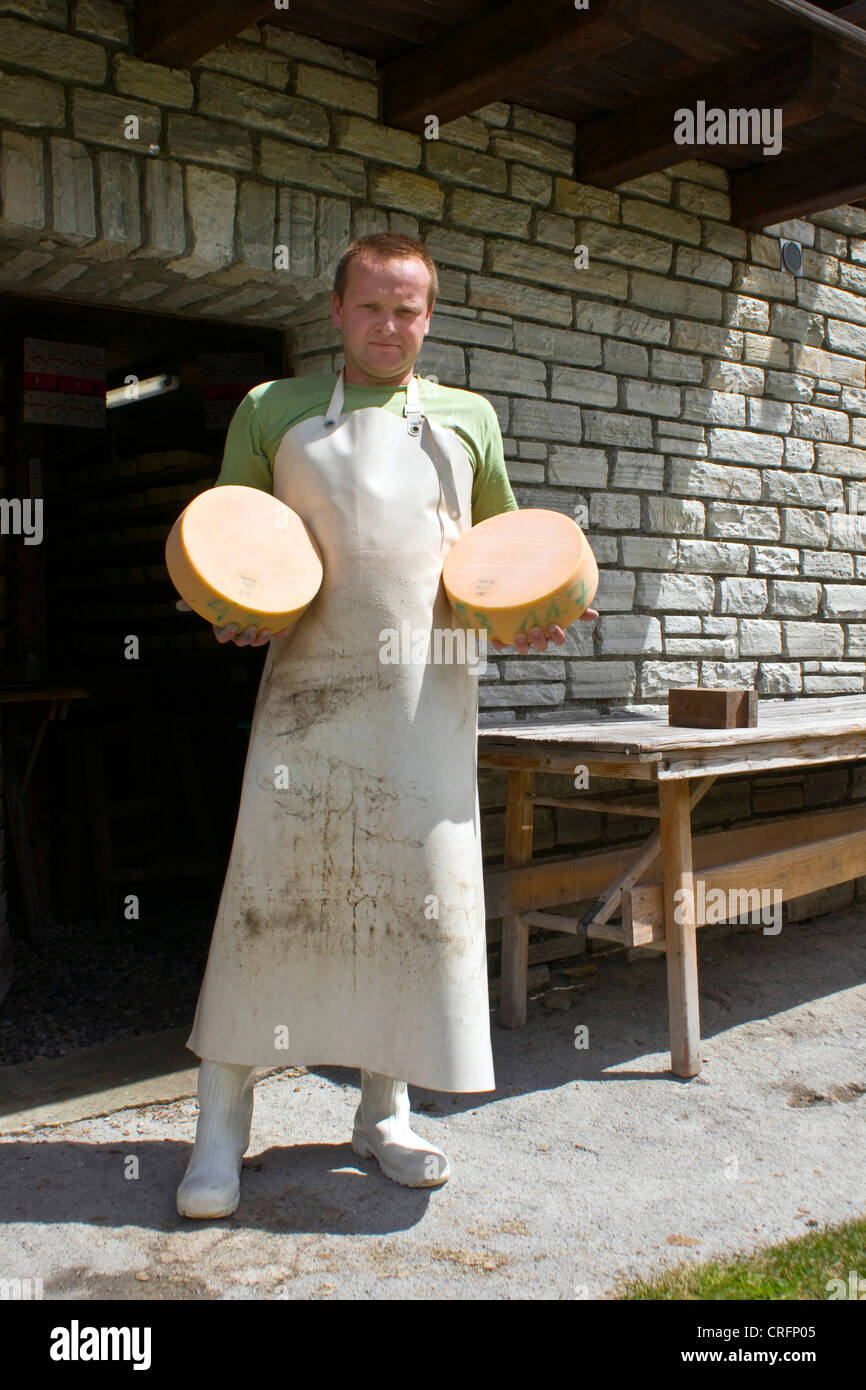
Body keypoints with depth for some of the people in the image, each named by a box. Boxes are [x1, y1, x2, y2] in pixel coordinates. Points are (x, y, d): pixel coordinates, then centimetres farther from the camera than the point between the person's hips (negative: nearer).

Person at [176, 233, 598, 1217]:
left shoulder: (468, 418, 17)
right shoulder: (273, 411, 13)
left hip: (429, 688, 2)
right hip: (310, 679, -2)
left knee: (418, 888, 3)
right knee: (269, 884, -5)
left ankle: (383, 1111, 21)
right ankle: (220, 1127, 9)